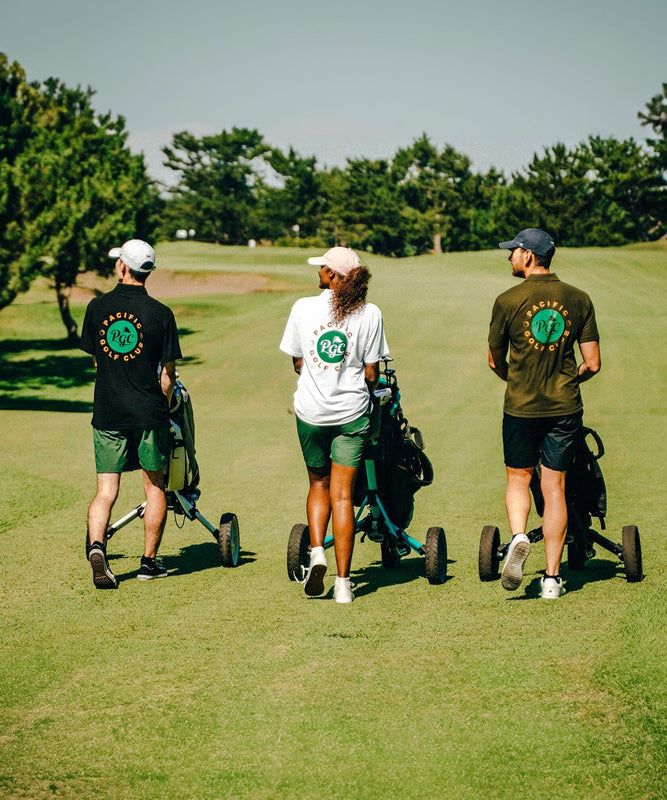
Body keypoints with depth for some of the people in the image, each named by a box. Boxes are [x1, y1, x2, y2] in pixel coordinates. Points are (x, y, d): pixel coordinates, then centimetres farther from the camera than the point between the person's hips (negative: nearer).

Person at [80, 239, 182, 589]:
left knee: (105, 491, 3)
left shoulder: (97, 307, 0)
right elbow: (168, 375, -4)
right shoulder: (160, 313, -7)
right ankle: (149, 562, 18)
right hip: (148, 412, -2)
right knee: (155, 486, 14)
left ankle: (96, 545, -22)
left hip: (106, 412, 2)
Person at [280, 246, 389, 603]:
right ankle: (342, 582, 2)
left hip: (311, 411, 0)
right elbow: (371, 373, -3)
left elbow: (298, 363, 5)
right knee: (342, 494, 4)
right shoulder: (369, 314, -6)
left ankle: (317, 551, -2)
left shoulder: (303, 308, -4)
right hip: (352, 412, 0)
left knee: (318, 484, 20)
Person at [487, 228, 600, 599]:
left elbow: (495, 362, 3)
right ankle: (552, 578, 7)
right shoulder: (579, 300, -1)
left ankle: (518, 536, -12)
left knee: (518, 478, 16)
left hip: (520, 406, -2)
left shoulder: (508, 301, -8)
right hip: (565, 407, 2)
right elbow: (592, 364, -1)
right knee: (554, 487, 7)